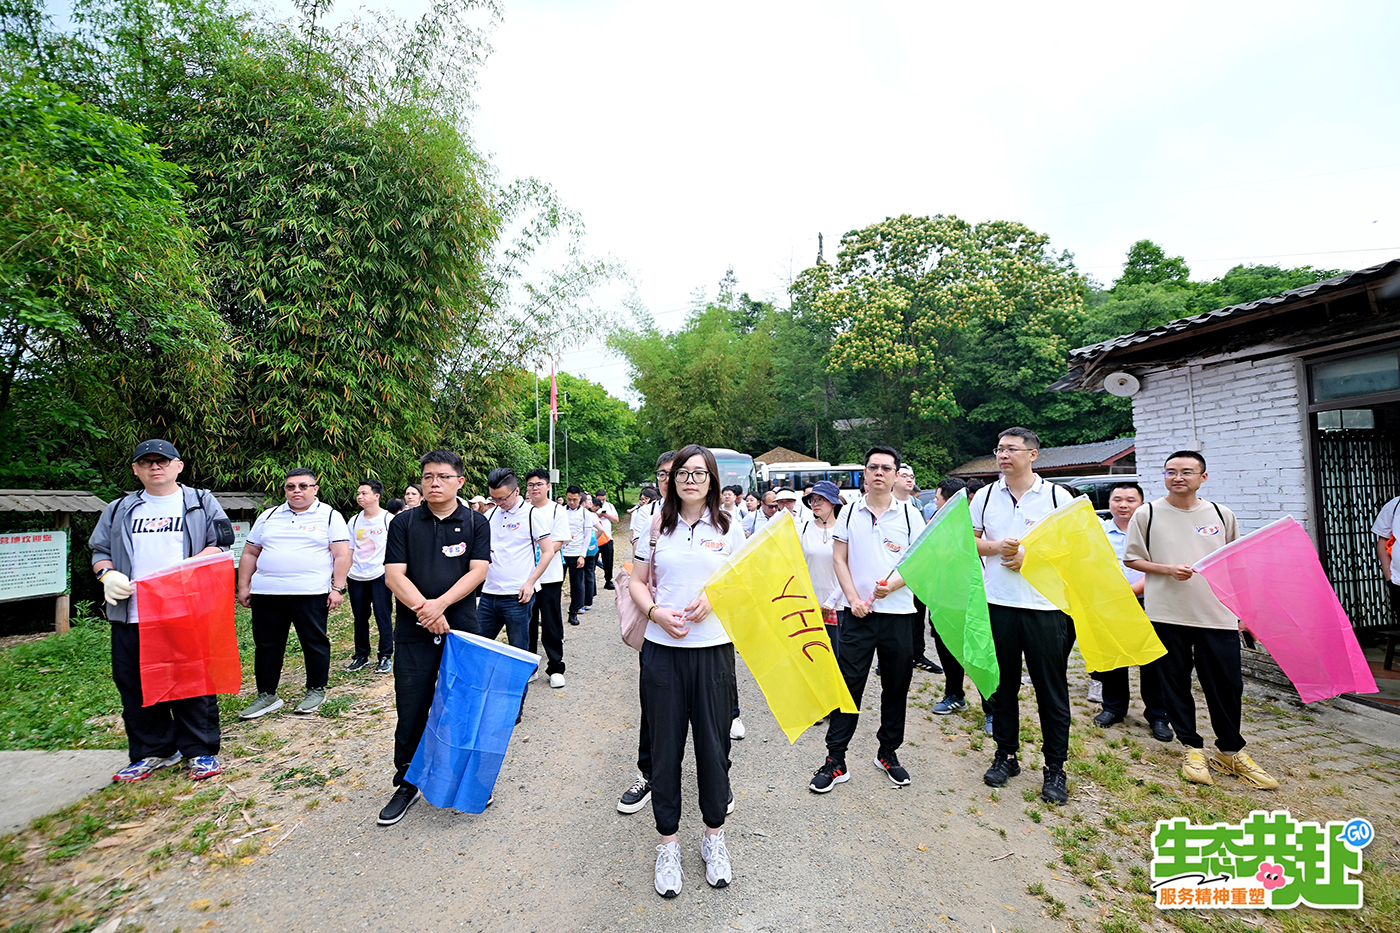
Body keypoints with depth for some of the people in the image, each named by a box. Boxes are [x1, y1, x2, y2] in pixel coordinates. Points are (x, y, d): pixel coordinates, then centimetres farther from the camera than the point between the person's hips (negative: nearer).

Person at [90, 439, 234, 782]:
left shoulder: (201, 502, 7)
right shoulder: (119, 510, 18)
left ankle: (200, 751, 12)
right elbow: (100, 550, 19)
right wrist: (107, 574, -3)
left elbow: (220, 545, 1)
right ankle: (153, 751, 24)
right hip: (132, 615, 4)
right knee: (135, 685, 9)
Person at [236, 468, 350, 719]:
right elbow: (250, 553, 18)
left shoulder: (329, 516, 1)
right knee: (266, 645, 11)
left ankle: (316, 691, 19)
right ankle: (267, 696, 24)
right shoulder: (268, 517, 14)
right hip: (266, 593, 4)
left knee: (314, 642, 3)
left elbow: (342, 555, -4)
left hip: (311, 593, -4)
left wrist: (338, 588, -11)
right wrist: (243, 586, 11)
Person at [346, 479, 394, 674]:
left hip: (380, 576, -4)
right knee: (360, 618, 12)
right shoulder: (354, 521, 8)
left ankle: (385, 657, 10)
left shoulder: (389, 520, -5)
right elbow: (349, 551, 13)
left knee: (383, 616, -1)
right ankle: (361, 655, 25)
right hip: (356, 578, 4)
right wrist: (343, 575, 9)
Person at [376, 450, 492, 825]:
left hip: (462, 628, 0)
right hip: (413, 632, 1)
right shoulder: (404, 522, 4)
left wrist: (439, 605, -18)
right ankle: (406, 784, 26)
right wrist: (423, 609, -16)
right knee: (411, 710, 7)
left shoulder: (476, 522, 2)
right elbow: (394, 574, -3)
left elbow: (477, 571, -6)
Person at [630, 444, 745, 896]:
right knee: (665, 744, 8)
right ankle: (668, 842, 27)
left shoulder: (728, 529, 4)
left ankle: (714, 834, 32)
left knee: (713, 743, 8)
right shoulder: (657, 527, 5)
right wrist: (657, 613, -9)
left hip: (713, 648, 0)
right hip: (662, 649, 1)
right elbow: (638, 581, 9)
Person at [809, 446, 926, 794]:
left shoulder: (909, 514, 2)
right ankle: (835, 760, 11)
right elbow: (839, 559, 3)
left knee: (896, 686, 11)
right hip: (858, 612, 0)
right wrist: (854, 599, -8)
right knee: (848, 684, 1)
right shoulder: (850, 513, 4)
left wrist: (892, 584, -16)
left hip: (898, 612, 1)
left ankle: (888, 753, 30)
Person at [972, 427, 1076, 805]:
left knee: (1052, 689, 6)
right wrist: (995, 547, -10)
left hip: (1045, 604, -2)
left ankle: (1055, 767, 21)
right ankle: (1005, 755, 28)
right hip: (997, 604, 2)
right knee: (1003, 684, 13)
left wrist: (1030, 556, -13)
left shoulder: (1057, 496, 0)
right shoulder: (985, 496, 7)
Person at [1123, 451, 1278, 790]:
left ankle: (1230, 752, 24)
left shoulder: (1222, 515, 9)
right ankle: (1193, 749, 21)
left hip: (1217, 614, 2)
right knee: (1175, 683, 5)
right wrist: (1168, 569, -10)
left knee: (1228, 684, 5)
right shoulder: (1147, 514, 1)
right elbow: (1131, 558, 4)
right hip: (1166, 614, -2)